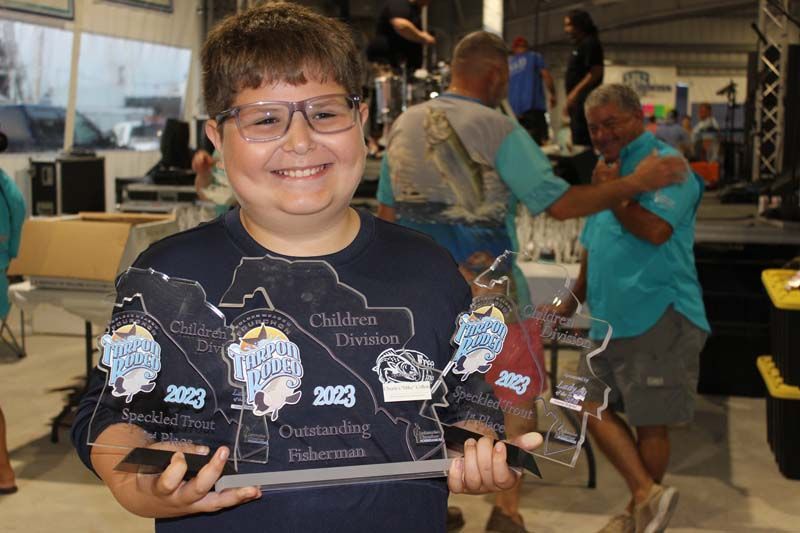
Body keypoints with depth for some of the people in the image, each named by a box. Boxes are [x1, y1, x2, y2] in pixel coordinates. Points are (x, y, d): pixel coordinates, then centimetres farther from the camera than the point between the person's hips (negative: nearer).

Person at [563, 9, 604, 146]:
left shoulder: (590, 44, -10)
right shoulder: (579, 45, 20)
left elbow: (595, 73, -18)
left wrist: (575, 92, -25)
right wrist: (569, 101, 20)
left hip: (585, 100, -11)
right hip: (577, 101, 11)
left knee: (581, 140, -14)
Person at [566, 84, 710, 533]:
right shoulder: (611, 169, 18)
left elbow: (655, 229, -24)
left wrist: (612, 191, -11)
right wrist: (572, 303, 26)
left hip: (659, 318, -9)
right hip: (610, 322, 9)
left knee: (650, 424, 1)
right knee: (593, 406, 6)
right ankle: (647, 495, 10)